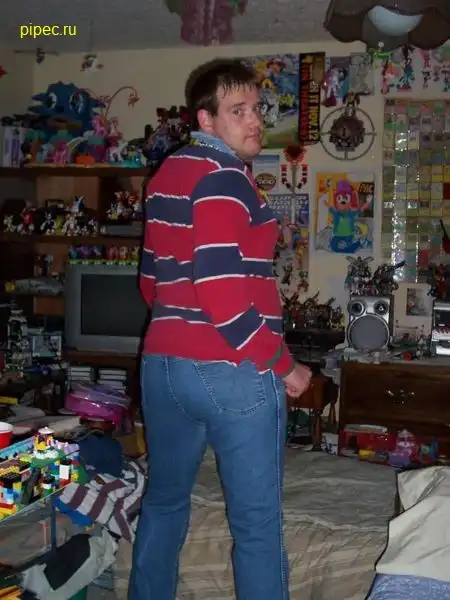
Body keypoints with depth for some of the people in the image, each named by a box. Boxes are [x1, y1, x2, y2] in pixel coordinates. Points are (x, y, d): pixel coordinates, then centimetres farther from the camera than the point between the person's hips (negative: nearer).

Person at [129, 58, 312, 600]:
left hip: (162, 365, 9)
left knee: (163, 503, 23)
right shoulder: (224, 177, -14)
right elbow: (223, 291, -23)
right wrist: (284, 365, -12)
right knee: (257, 524, 5)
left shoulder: (165, 176, 13)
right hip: (232, 373, -8)